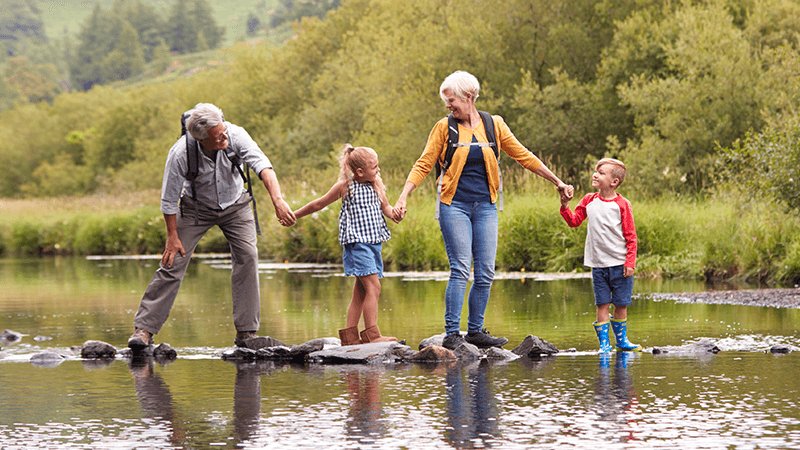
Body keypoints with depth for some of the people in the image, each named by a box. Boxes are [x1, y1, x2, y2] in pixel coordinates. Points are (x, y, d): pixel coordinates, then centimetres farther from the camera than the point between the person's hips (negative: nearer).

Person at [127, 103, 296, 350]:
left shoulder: (235, 135, -30)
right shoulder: (180, 154, -32)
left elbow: (262, 165, -39)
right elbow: (169, 199, -20)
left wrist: (278, 200, -53)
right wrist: (172, 236, -15)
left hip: (235, 205, 2)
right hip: (196, 208, -2)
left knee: (247, 256, -13)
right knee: (173, 262, -9)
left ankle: (246, 331, -8)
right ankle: (144, 328, -3)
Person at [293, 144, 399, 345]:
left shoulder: (377, 185, 10)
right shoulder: (345, 186, -4)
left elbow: (385, 207, 17)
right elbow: (319, 204, 6)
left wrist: (394, 213, -8)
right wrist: (294, 215, 14)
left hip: (374, 242, 7)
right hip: (356, 242, -7)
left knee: (361, 291, 9)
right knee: (373, 286, -16)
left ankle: (350, 334, 14)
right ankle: (372, 334, -20)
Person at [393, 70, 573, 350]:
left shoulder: (494, 125, 6)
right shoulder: (444, 128, 1)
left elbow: (523, 157, 11)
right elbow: (424, 165, 1)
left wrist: (557, 182, 12)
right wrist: (403, 197, -9)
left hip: (485, 207, 3)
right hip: (454, 205, -3)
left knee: (485, 272, 1)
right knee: (460, 269, -11)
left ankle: (475, 331, 12)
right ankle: (451, 334, -8)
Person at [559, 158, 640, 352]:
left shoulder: (621, 204, -7)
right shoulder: (589, 201, 6)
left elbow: (631, 236, -5)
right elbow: (574, 221, 12)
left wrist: (630, 263, -10)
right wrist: (565, 205, -4)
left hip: (620, 264, -2)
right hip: (598, 264, 2)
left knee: (621, 304, 6)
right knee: (602, 305, 1)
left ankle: (621, 340, 21)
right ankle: (604, 343, 4)